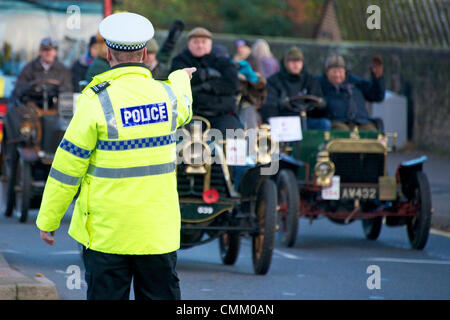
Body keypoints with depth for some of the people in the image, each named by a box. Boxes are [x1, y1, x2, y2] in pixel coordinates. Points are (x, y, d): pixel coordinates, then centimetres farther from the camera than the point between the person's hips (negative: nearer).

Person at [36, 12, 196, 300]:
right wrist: (181, 78, 54)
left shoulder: (97, 101, -12)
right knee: (162, 296, 9)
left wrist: (48, 220, 2)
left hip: (106, 231, -4)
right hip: (159, 230, 4)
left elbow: (67, 167, -8)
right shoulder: (167, 95, 2)